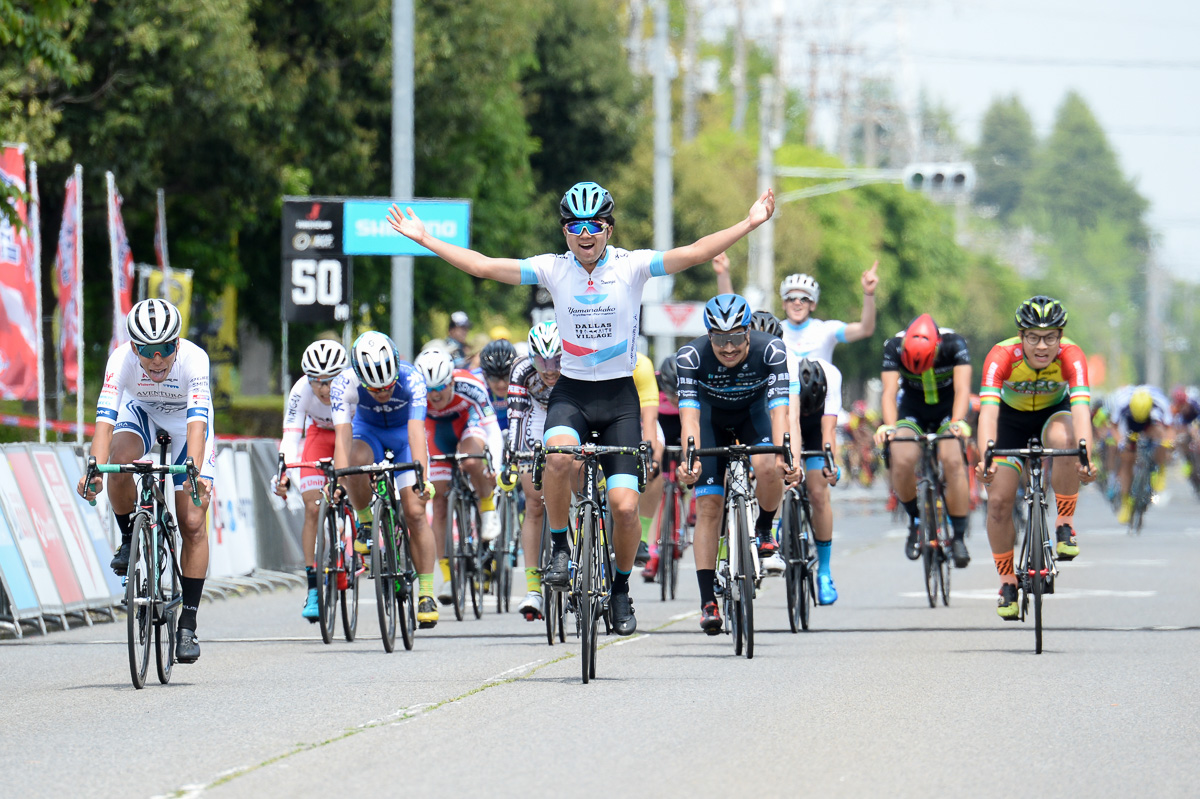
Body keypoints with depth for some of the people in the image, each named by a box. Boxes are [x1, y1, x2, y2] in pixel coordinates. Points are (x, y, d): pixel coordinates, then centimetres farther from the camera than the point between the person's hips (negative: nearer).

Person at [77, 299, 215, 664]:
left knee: (192, 524, -10)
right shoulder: (122, 360, -33)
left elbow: (197, 424, -45)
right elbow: (105, 420, -41)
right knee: (120, 461, -34)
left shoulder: (194, 359, -37)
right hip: (140, 412, 1)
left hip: (185, 418, -1)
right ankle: (129, 539, -5)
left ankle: (188, 623, -2)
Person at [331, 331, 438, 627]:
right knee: (356, 464, -35)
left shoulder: (411, 379, -35)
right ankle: (365, 523, -7)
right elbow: (343, 434, -39)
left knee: (415, 512, -14)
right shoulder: (344, 384, -32)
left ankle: (426, 593, -6)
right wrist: (339, 480, -53)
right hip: (368, 430, 1)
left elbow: (416, 430, -43)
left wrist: (421, 477, -56)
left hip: (403, 432, -1)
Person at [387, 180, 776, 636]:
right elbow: (482, 266, 0)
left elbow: (693, 254, -13)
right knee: (559, 456, -33)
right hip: (571, 392, 1)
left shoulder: (631, 266, -5)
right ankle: (560, 547, -11)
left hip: (619, 395, -1)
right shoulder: (553, 269, 0)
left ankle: (621, 589, 16)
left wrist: (749, 224, -23)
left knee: (624, 505, -9)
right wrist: (424, 239, -2)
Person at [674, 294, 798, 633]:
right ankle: (708, 600, -6)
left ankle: (764, 531, -1)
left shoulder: (771, 350, -32)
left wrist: (783, 455, -54)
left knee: (768, 468, -31)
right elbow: (689, 413, -38)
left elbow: (779, 408, -38)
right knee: (708, 506, -11)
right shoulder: (691, 356, -31)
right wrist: (689, 458, -55)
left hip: (753, 412, 0)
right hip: (712, 417, 0)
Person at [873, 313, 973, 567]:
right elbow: (889, 392, -31)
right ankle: (915, 520, -2)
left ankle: (959, 537, -18)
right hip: (912, 412, 1)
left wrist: (957, 422, -52)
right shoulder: (894, 347, -24)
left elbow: (962, 389, -34)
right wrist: (889, 426, -49)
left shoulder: (954, 344, -26)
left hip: (948, 412, -1)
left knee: (952, 461, -28)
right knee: (902, 460, -27)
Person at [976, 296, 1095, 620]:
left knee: (1065, 440, -36)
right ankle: (1007, 582, 9)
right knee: (998, 500, -11)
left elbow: (1080, 406, -44)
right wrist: (986, 457, -60)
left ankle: (1065, 524, -17)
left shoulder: (1070, 356, -31)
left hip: (1054, 412, -1)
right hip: (1012, 418, 1)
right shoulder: (1002, 356, -32)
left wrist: (1085, 454, -61)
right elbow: (988, 408, -43)